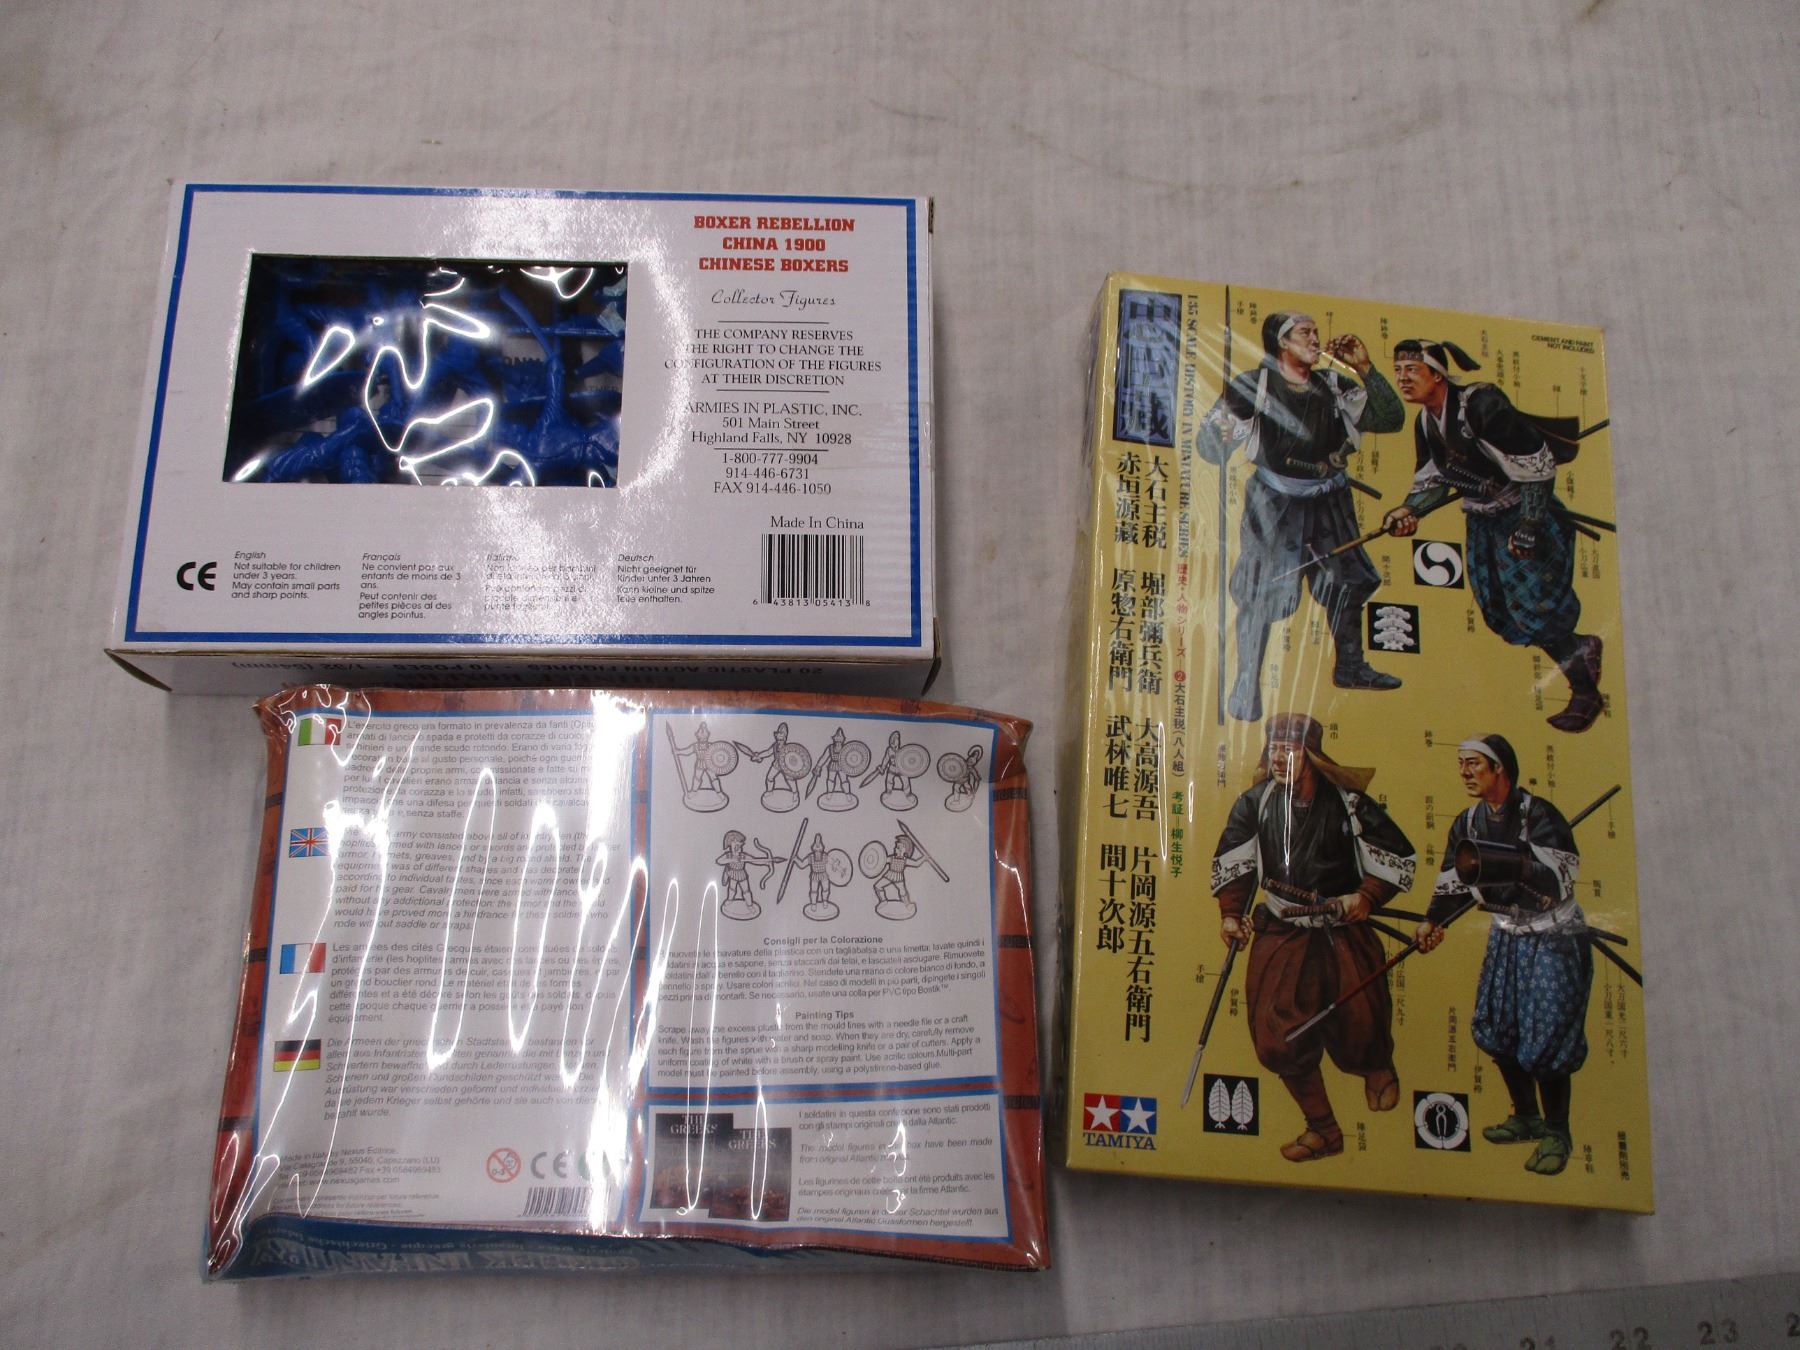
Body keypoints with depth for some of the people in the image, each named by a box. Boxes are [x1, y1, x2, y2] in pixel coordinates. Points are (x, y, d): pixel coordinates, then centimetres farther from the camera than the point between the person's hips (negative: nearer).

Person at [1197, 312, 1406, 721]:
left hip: (1329, 502, 5)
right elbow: (1209, 439, -8)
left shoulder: (1334, 387, 7)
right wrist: (1222, 438, -32)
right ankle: (1246, 686, -1)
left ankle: (1350, 667, 33)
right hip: (1274, 502, -5)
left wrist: (1365, 369, -5)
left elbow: (1391, 418, 3)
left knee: (1348, 581, 13)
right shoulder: (1254, 386, -5)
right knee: (1263, 592, -10)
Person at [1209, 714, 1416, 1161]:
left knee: (1359, 1028, -6)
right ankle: (1323, 1130, 18)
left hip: (1343, 936, -2)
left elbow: (1399, 856, -2)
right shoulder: (1255, 804, -3)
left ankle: (1378, 1067, 35)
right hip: (1280, 936, 2)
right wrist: (1231, 913, 1)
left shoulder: (1348, 804, -10)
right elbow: (1230, 860, 7)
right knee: (1278, 1038, -2)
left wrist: (1367, 896, -13)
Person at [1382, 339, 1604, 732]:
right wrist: (1409, 510, -7)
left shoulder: (1483, 405, -25)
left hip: (1528, 511, -8)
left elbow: (1537, 464, -24)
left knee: (1534, 603, -12)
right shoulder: (1425, 422, 2)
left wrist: (1529, 527, -26)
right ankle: (1580, 651, 27)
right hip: (1483, 519, 8)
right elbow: (1434, 478, 12)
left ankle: (1585, 692, 6)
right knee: (1498, 609, 5)